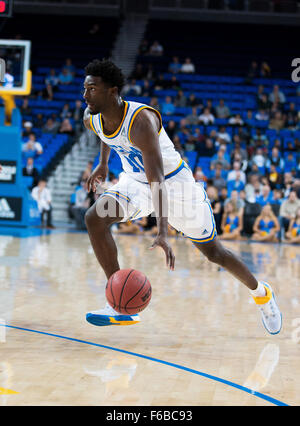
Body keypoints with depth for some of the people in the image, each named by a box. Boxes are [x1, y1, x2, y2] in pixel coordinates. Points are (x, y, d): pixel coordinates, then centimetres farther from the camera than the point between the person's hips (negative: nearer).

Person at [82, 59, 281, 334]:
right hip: (136, 182, 6)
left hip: (175, 182, -5)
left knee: (213, 251, 5)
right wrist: (103, 164, 24)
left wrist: (162, 233, -53)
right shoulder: (91, 119, -14)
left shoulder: (141, 120, -36)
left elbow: (156, 178, -44)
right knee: (95, 218, -22)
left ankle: (261, 293, 34)